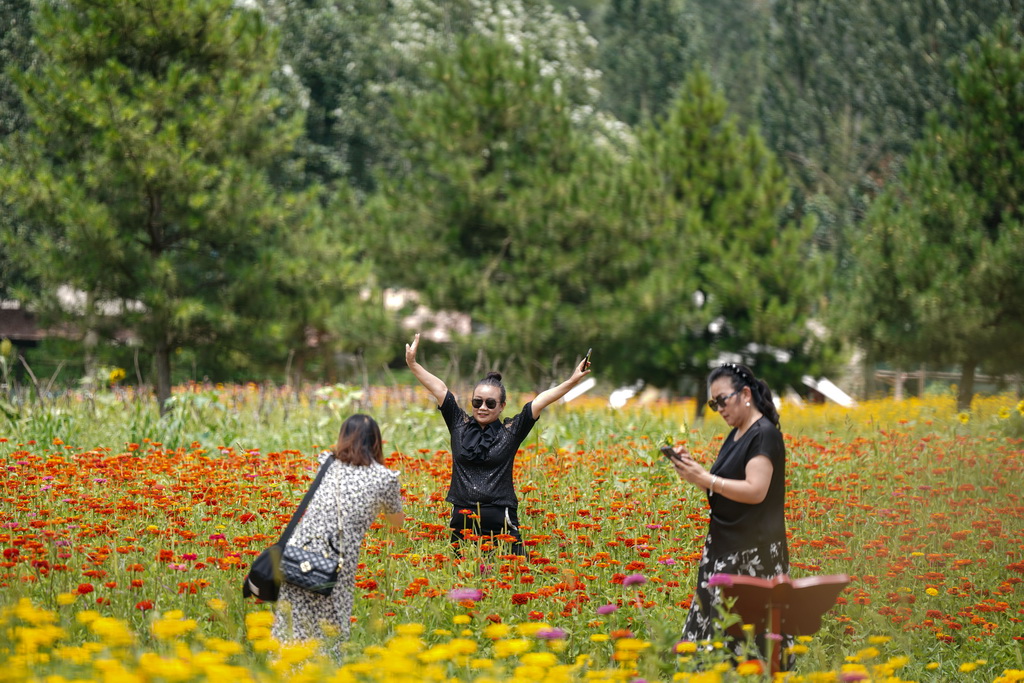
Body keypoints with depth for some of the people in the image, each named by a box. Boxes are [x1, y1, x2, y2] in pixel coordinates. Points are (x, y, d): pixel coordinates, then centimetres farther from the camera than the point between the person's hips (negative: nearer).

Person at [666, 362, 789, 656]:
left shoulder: (764, 434, -13)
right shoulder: (736, 435, 15)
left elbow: (755, 491, -22)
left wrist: (705, 479, -20)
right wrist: (694, 468, 4)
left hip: (754, 553, -9)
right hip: (725, 547, 9)